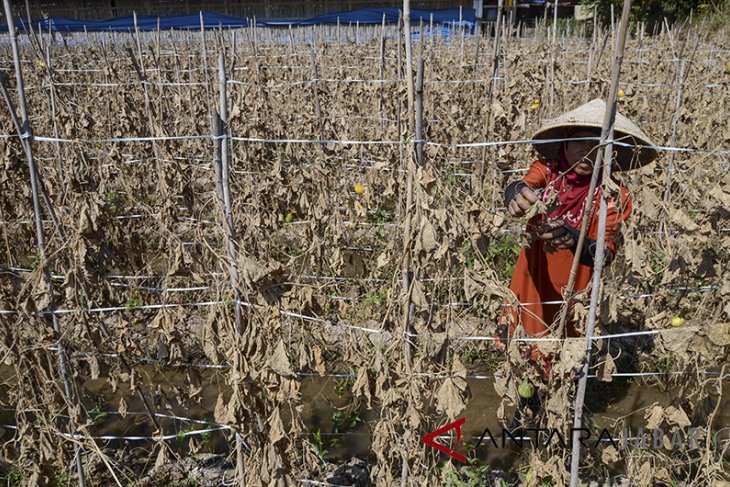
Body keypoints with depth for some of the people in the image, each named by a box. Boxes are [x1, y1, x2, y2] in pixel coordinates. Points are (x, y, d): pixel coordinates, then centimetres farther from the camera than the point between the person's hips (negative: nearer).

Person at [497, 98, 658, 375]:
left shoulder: (613, 195, -15)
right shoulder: (547, 170, -9)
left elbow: (606, 254, -23)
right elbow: (522, 185, -29)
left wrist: (574, 240, -46)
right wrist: (518, 194, -55)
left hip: (571, 291, -2)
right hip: (531, 281, 2)